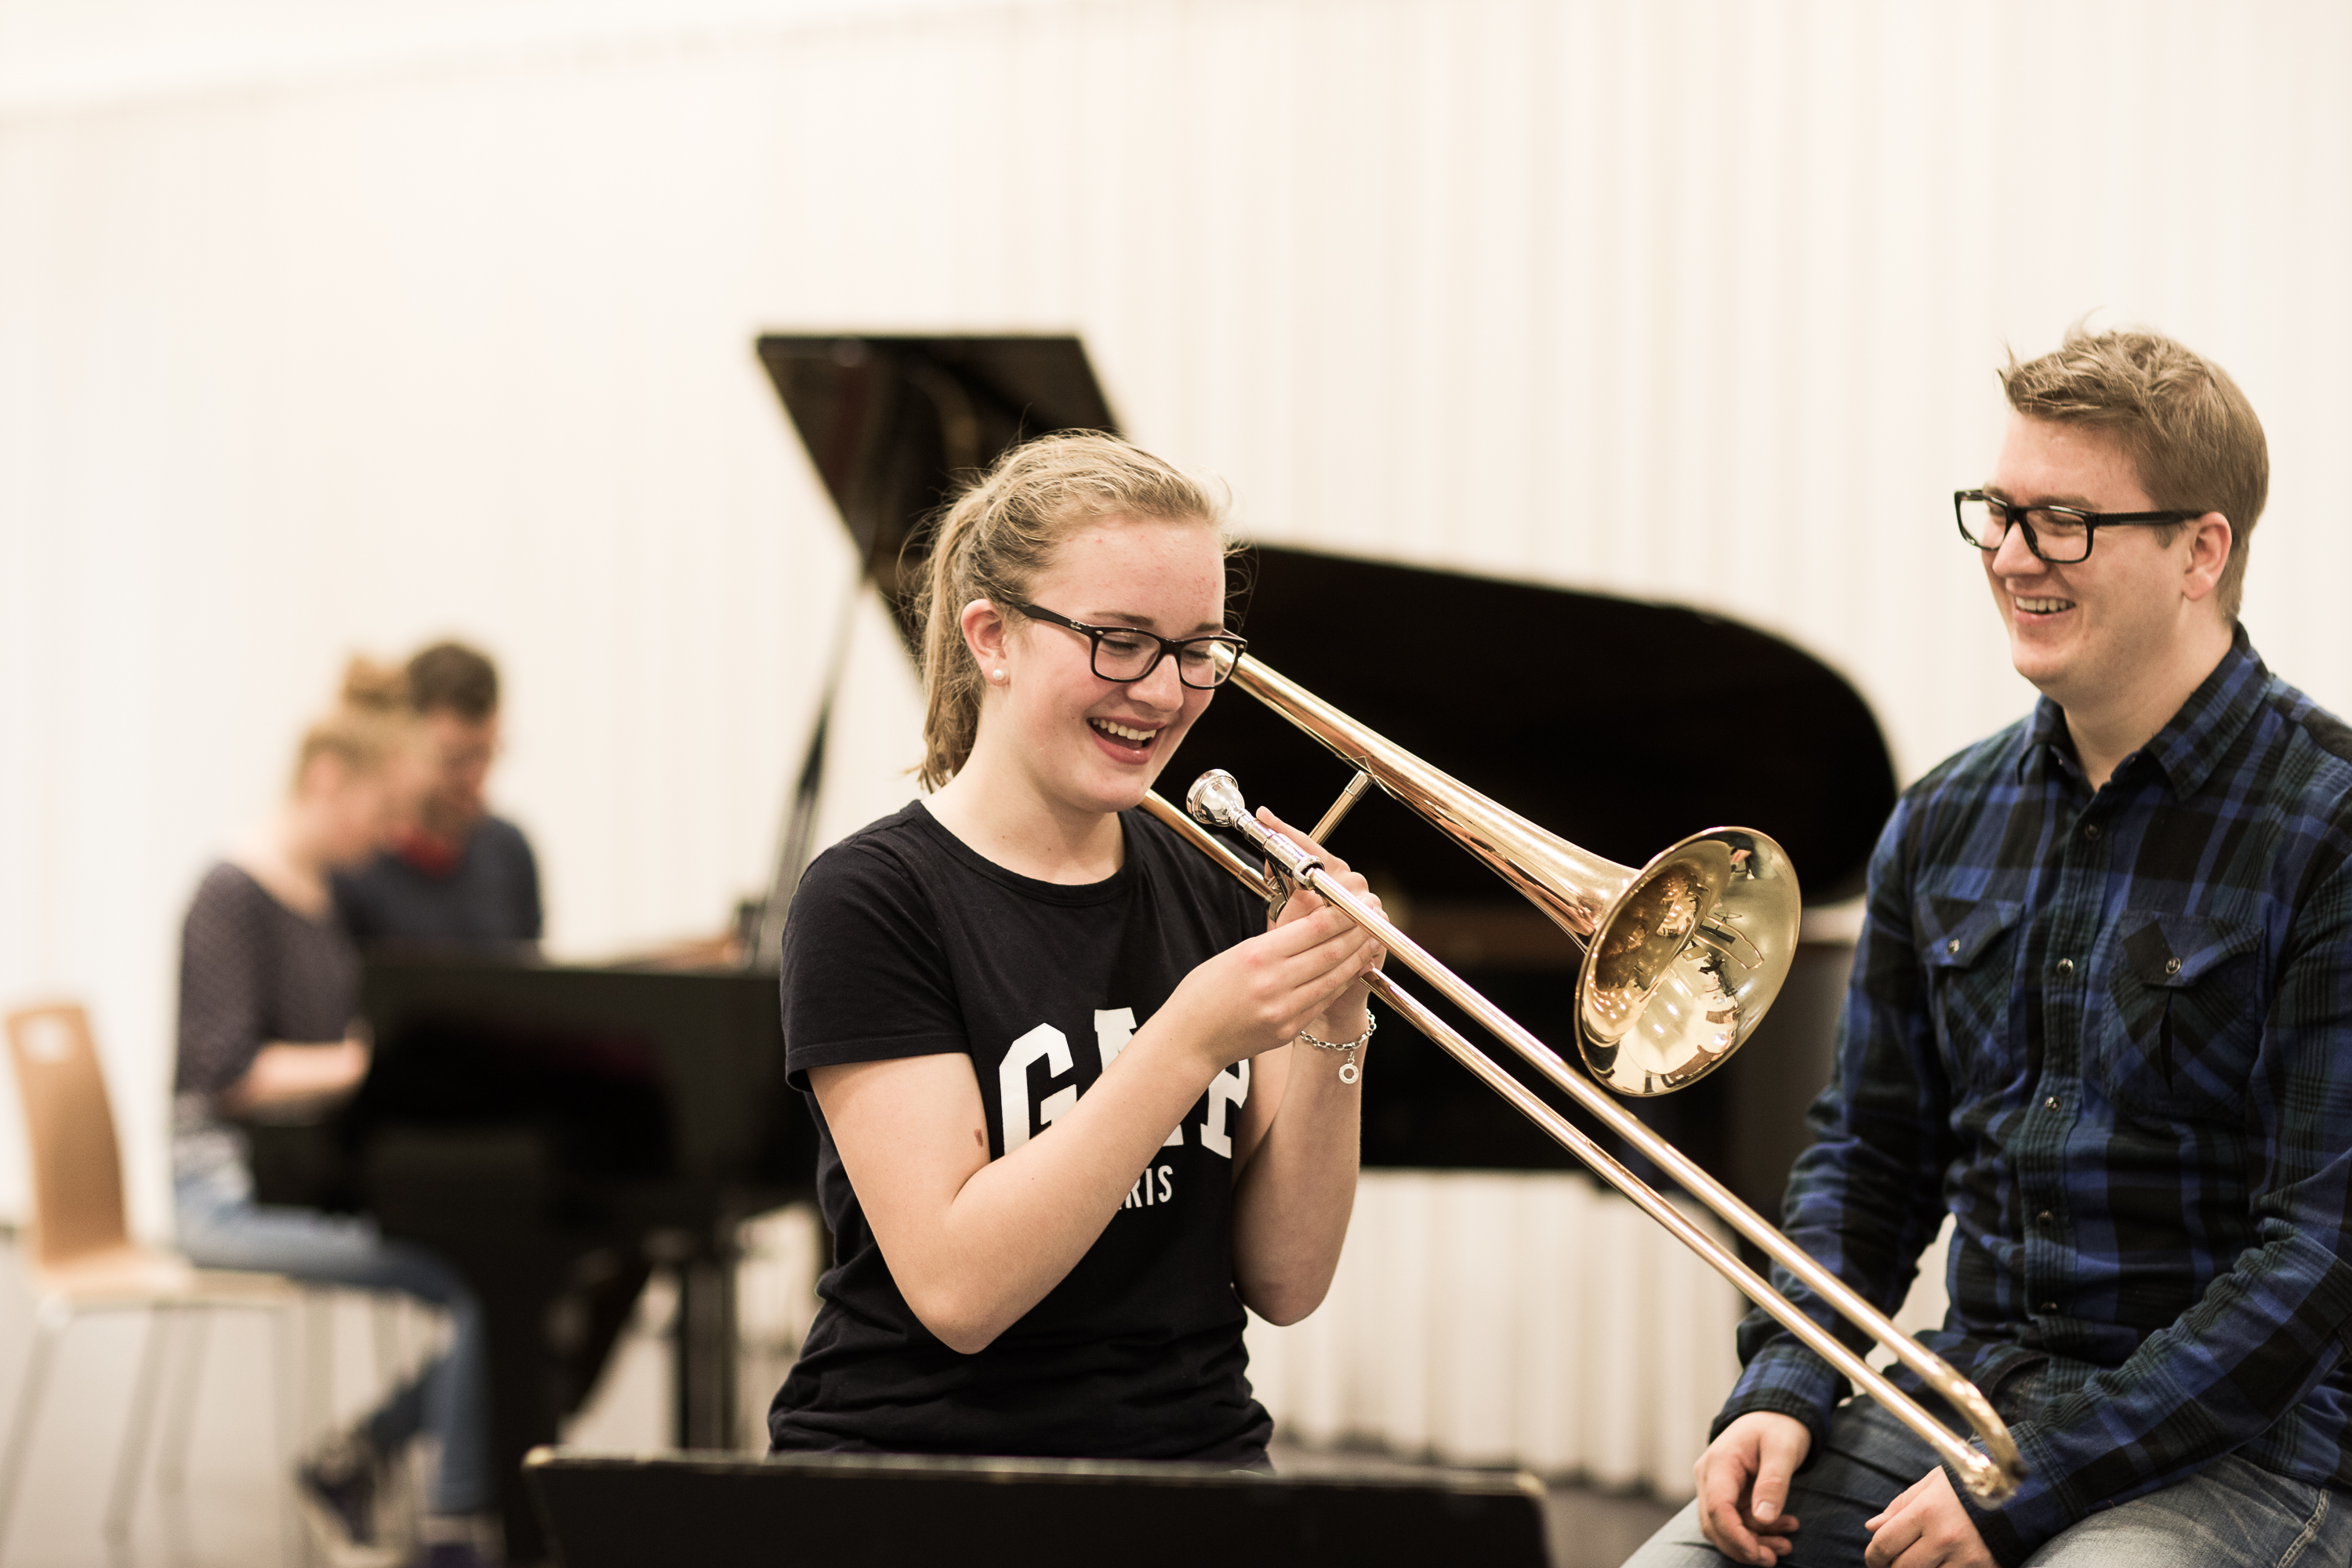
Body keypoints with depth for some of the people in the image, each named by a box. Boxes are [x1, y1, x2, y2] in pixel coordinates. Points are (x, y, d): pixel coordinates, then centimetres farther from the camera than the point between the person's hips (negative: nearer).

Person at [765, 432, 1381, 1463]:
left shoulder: (1212, 889, 10)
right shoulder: (873, 903, -5)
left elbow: (1283, 1285, 7)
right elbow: (956, 1293, -15)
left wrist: (1329, 1034, -8)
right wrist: (1193, 1038, -20)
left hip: (1197, 1455, 4)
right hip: (921, 1462, -4)